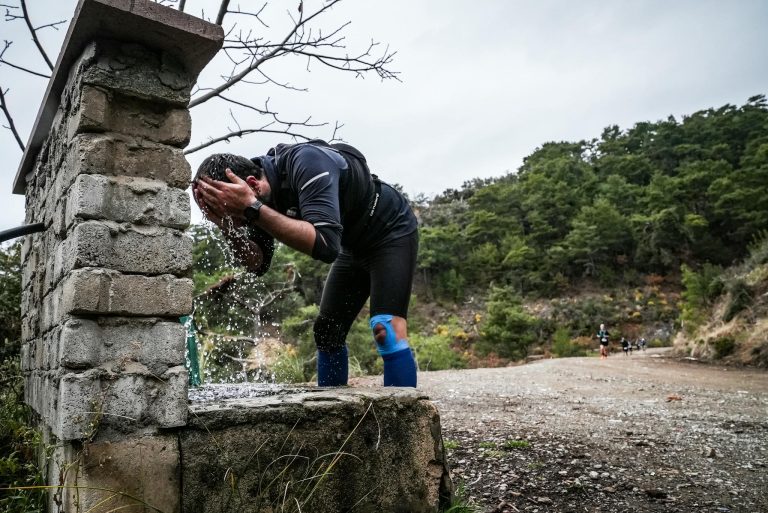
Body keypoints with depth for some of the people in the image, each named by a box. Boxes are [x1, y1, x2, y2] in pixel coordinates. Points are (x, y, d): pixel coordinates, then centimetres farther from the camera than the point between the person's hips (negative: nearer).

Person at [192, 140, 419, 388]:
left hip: (392, 232, -8)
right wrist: (226, 223, -26)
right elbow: (257, 264, -10)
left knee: (386, 329, -22)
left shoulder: (306, 161, -35)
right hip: (355, 245, 8)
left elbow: (326, 246, -46)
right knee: (326, 330, 7)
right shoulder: (259, 196, -11)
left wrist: (252, 209, -46)